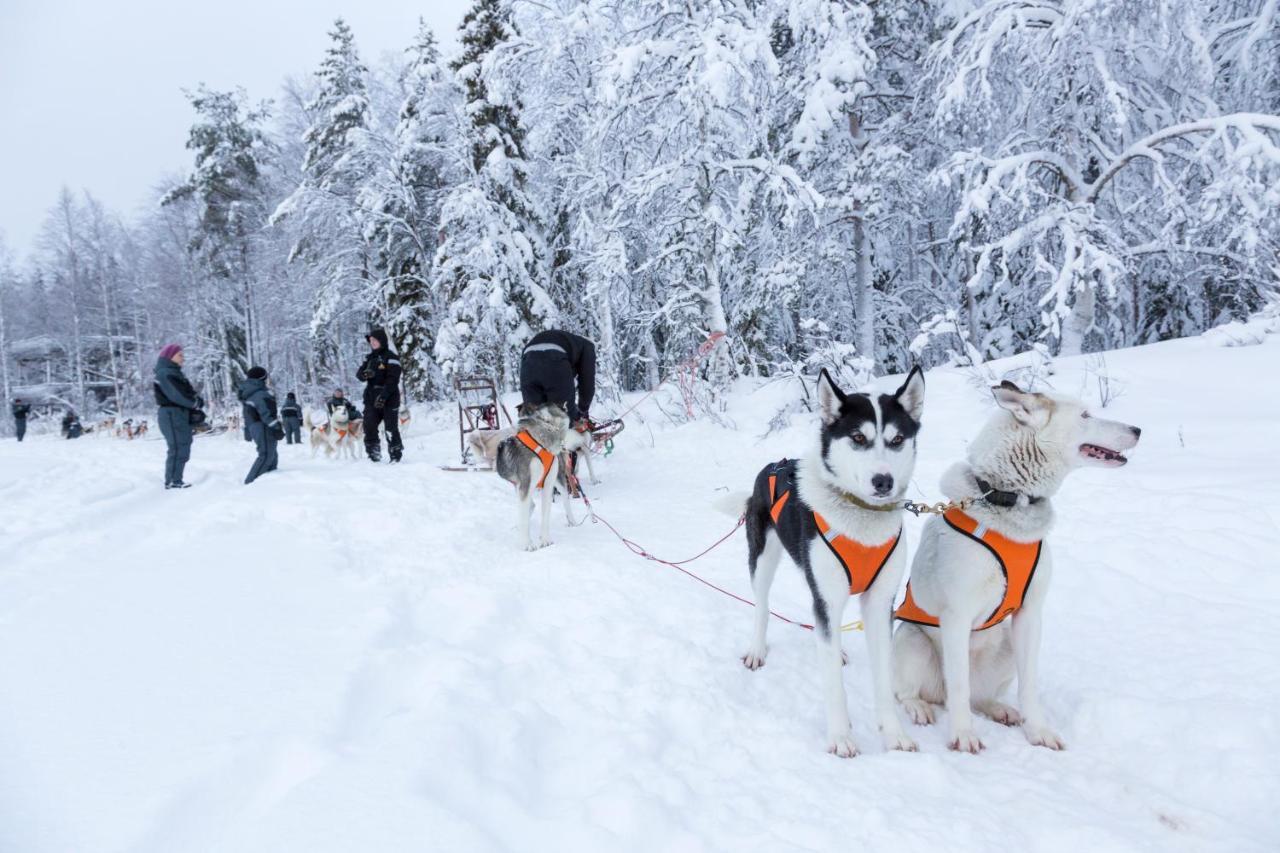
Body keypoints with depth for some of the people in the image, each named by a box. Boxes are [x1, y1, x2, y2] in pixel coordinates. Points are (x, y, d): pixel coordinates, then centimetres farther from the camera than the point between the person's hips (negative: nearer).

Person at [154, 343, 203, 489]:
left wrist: (197, 399, -4)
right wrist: (196, 403, -10)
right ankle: (172, 481, -4)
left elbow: (188, 391, 15)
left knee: (183, 448, 13)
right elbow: (177, 395, -20)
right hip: (172, 414, -10)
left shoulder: (174, 372, 19)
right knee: (178, 448, -9)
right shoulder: (165, 374, -12)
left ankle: (175, 479, 19)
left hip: (182, 414, 10)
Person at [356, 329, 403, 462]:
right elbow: (359, 373, 8)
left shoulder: (391, 357, -6)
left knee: (391, 429, -6)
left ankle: (396, 456, 1)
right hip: (371, 398, 6)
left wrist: (383, 396, -23)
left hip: (388, 398, -6)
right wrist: (365, 374, -16)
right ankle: (374, 456, 8)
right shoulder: (370, 357, 16)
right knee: (369, 428, 0)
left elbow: (392, 380, -14)